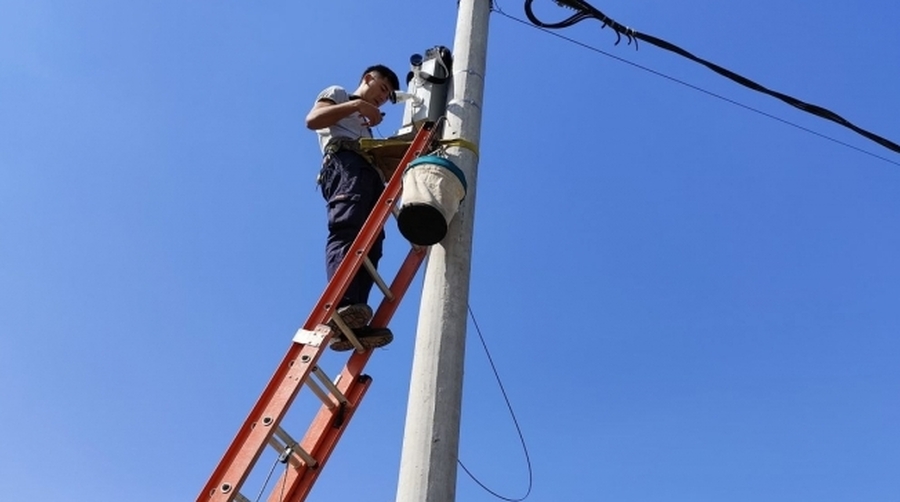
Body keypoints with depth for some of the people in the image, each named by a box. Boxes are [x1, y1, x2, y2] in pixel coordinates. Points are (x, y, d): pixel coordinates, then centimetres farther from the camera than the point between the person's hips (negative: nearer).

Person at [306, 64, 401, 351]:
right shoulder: (338, 94, 26)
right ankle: (341, 305, -50)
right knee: (347, 228, -31)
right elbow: (312, 119, 5)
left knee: (370, 245, -18)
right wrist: (356, 104, 1)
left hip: (370, 174, 6)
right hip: (345, 161, -6)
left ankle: (352, 326, -36)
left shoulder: (366, 126, 45)